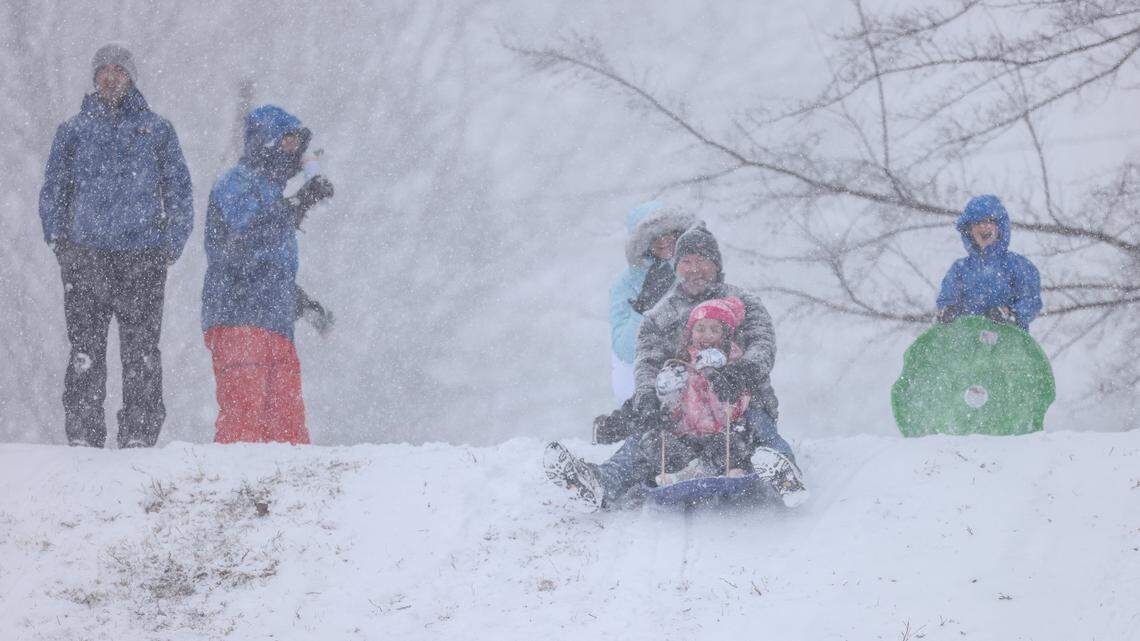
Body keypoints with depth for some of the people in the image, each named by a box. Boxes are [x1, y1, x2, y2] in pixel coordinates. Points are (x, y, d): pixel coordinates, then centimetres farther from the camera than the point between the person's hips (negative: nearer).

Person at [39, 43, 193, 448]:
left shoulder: (157, 130, 12)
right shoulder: (74, 130, 14)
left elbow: (179, 191, 12)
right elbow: (53, 190, 15)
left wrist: (171, 248, 3)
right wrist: (58, 240, 2)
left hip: (143, 255, 0)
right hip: (86, 255, 1)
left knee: (141, 352, -4)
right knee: (85, 352, -4)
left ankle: (140, 437, -1)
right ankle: (83, 437, -3)